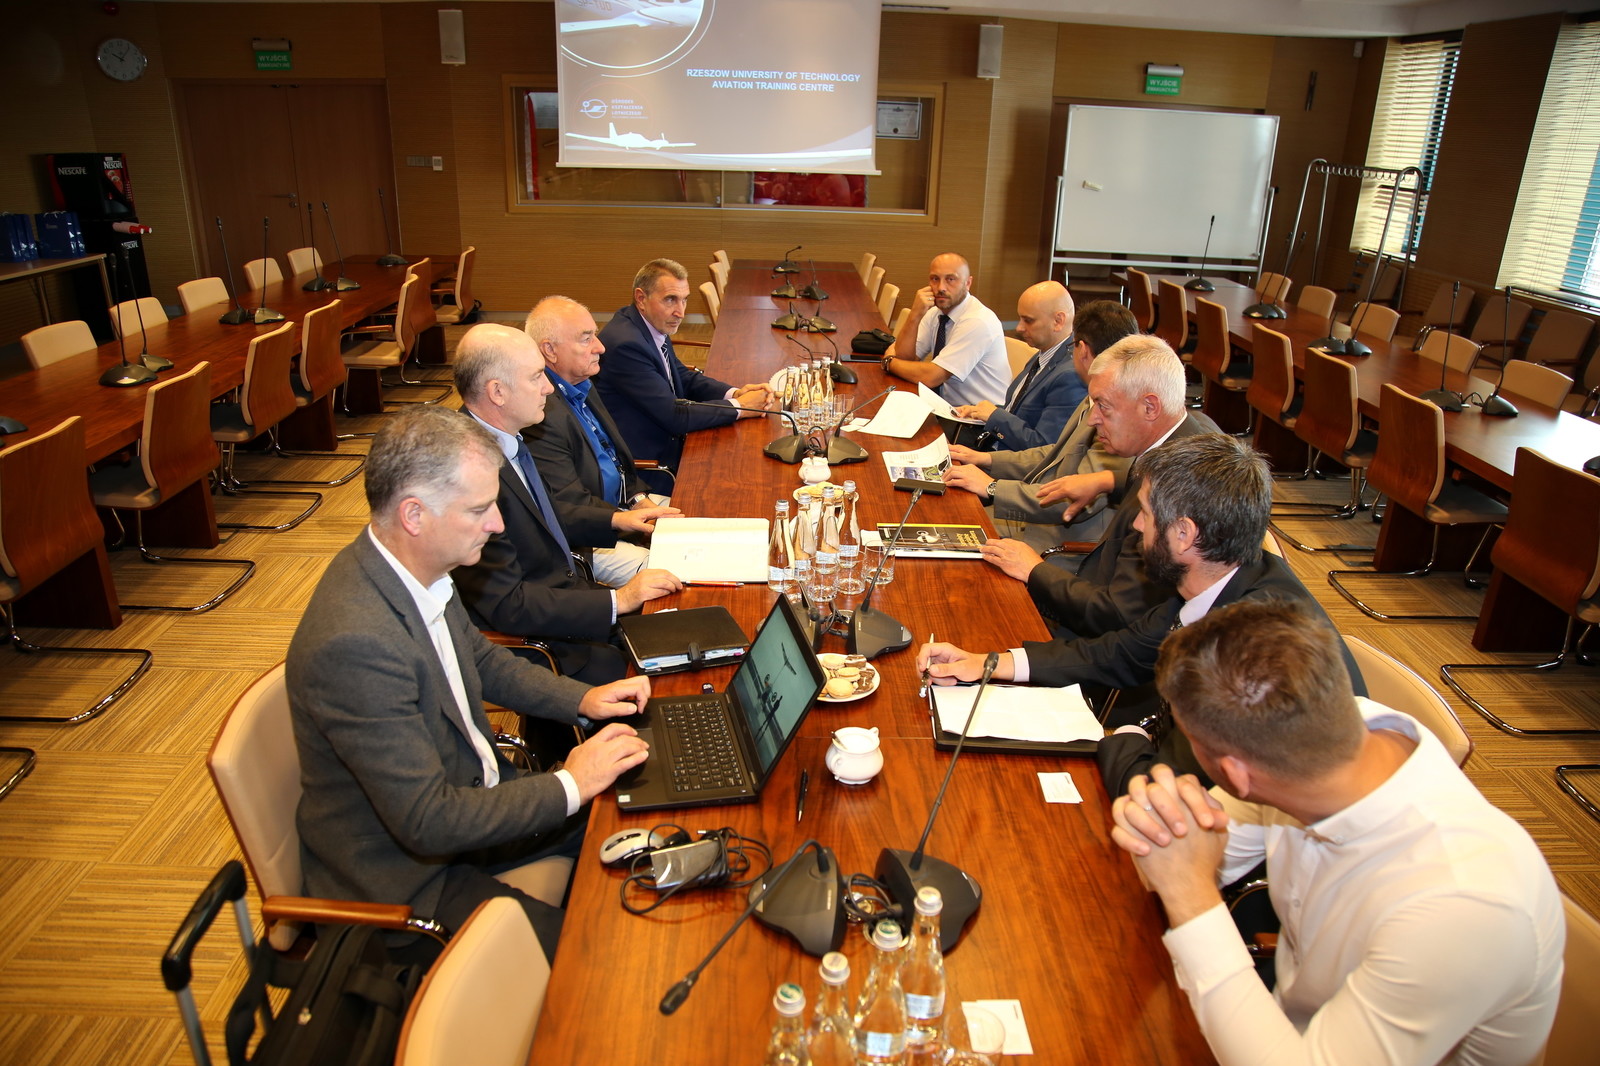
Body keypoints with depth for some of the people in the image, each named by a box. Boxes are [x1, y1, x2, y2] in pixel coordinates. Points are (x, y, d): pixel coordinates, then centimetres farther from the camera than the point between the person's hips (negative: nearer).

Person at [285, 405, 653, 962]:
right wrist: (570, 785, -20)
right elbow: (429, 823, -29)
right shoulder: (353, 643, -34)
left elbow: (479, 657, 14)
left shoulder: (415, 569, -7)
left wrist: (581, 698, 1)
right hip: (406, 877, -8)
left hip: (463, 792, 8)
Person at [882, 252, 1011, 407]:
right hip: (948, 406, 7)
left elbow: (930, 377, -24)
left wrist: (889, 361, -7)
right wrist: (915, 315, -15)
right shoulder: (936, 312, 4)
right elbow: (905, 356, -1)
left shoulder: (978, 322, -21)